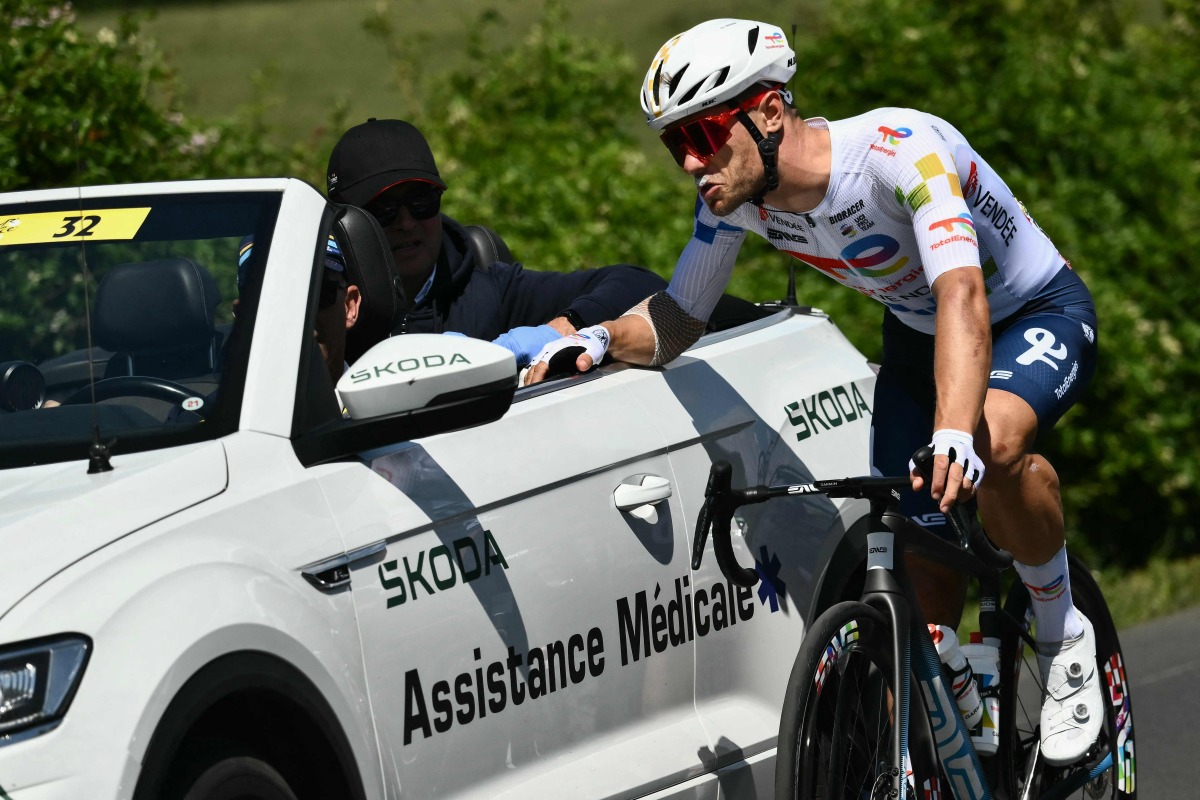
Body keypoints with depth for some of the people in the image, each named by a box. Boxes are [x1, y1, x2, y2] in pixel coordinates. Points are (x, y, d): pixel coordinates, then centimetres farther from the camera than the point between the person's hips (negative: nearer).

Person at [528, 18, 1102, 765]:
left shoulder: (902, 150, -37)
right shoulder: (740, 196, -17)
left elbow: (962, 294, -49)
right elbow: (679, 316, -5)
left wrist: (953, 434, -64)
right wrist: (602, 337, -29)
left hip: (1037, 313, -7)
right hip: (916, 332, 7)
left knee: (995, 442, -36)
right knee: (921, 554, -2)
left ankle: (1066, 636, -12)